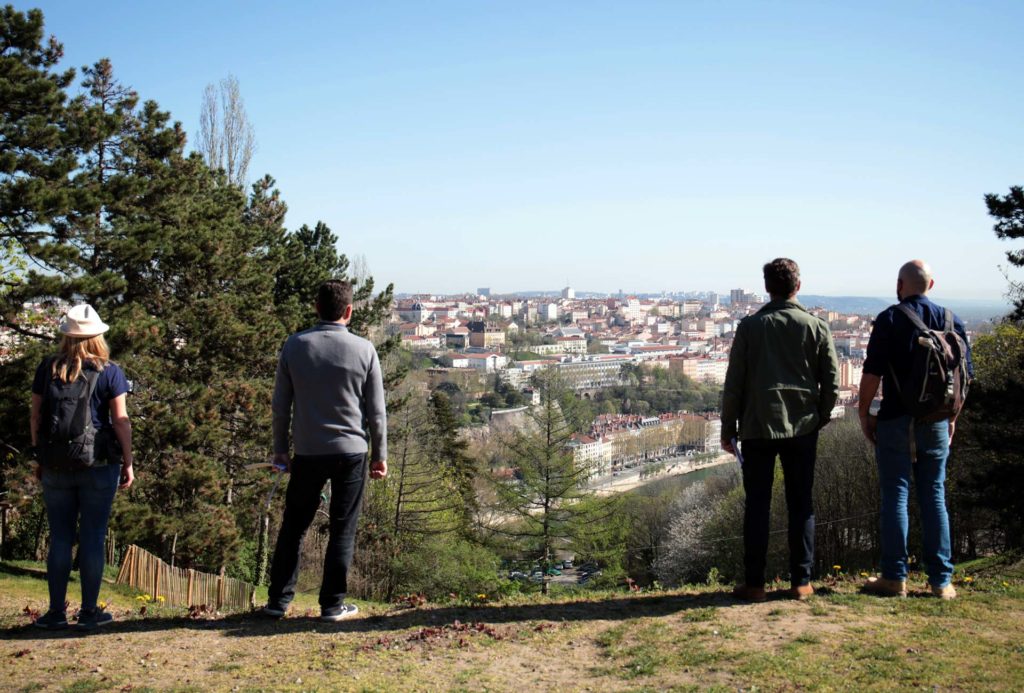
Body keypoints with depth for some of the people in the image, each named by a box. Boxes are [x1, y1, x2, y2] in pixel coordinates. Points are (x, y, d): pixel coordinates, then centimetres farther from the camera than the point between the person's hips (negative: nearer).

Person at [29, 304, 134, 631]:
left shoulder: (48, 369, 3)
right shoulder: (109, 372, -4)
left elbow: (36, 416, 6)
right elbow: (120, 420, -6)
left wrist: (38, 458, 15)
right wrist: (128, 463, 0)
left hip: (56, 466, 2)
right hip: (99, 465, -2)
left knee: (60, 537, 9)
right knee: (93, 537, 4)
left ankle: (56, 612, 13)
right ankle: (89, 612, 10)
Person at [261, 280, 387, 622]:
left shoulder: (295, 346, -1)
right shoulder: (363, 349, -5)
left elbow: (281, 404, 3)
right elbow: (376, 410, -1)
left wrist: (280, 449, 13)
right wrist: (379, 455, 8)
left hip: (308, 453, 1)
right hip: (350, 452, -1)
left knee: (293, 528, 12)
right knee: (343, 530, 8)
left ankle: (278, 601, 16)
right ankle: (332, 604, 11)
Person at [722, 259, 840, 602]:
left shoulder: (750, 327, -2)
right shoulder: (817, 327, 1)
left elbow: (734, 383, -2)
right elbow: (832, 382, 2)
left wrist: (728, 429, 5)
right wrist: (820, 418, 16)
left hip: (758, 427, -1)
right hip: (802, 428, 1)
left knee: (757, 505, 4)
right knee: (801, 505, 8)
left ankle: (754, 583, 7)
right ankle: (801, 582, 11)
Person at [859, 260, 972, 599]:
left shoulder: (889, 320, -7)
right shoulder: (951, 321, 5)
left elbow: (872, 373, -11)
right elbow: (964, 375, 8)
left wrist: (864, 413, -1)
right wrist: (952, 416, 18)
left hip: (896, 419, -4)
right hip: (936, 422, 4)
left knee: (895, 495, 2)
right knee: (934, 496, 9)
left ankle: (895, 577, 5)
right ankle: (941, 580, 10)